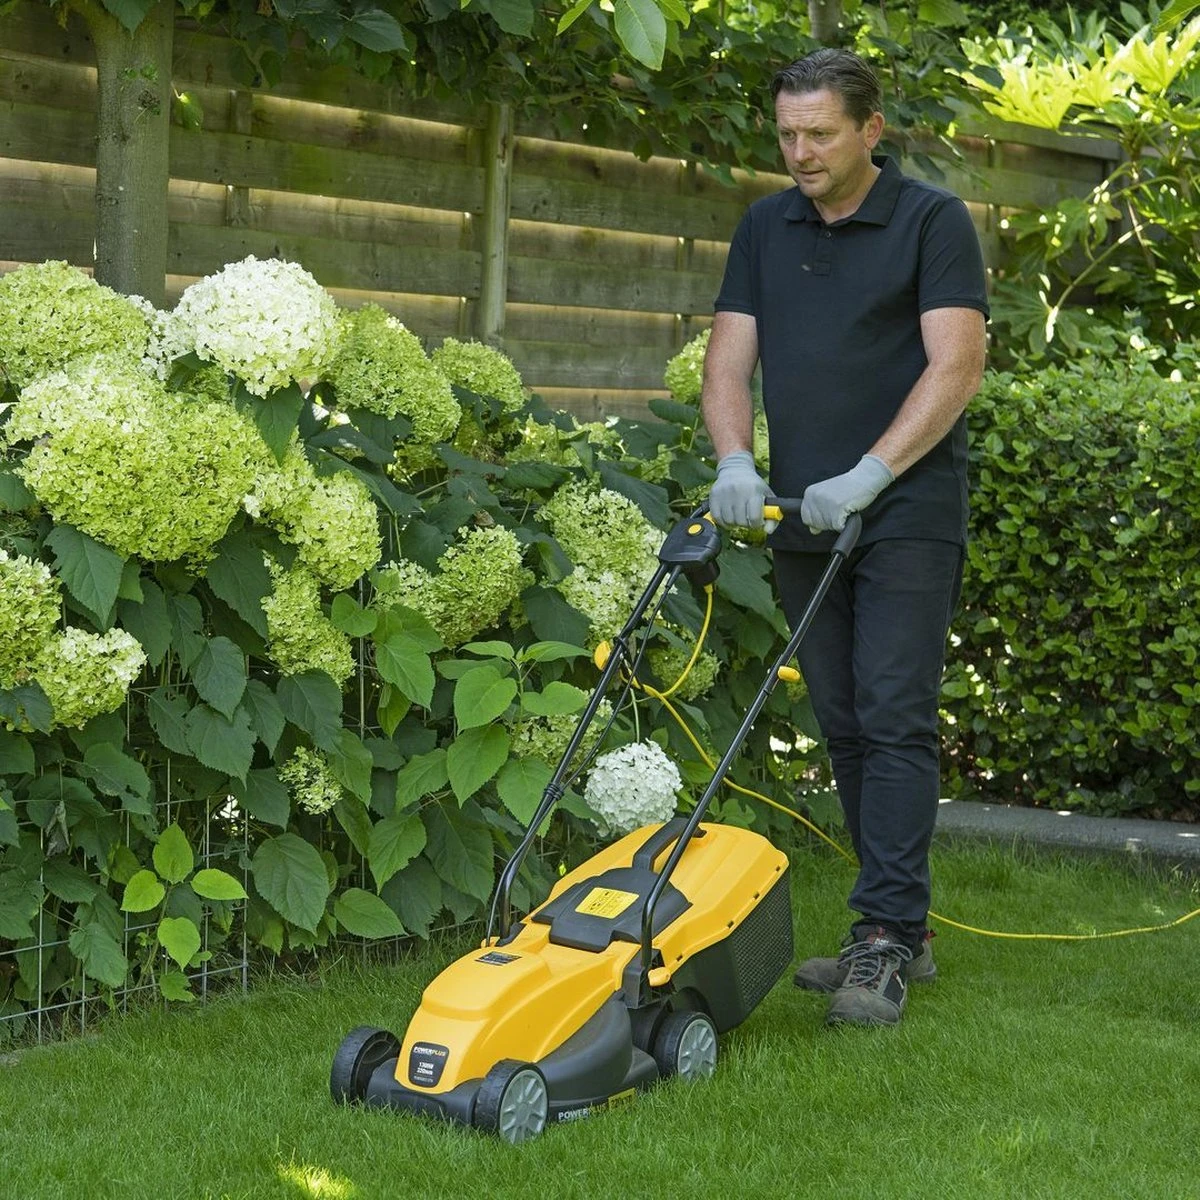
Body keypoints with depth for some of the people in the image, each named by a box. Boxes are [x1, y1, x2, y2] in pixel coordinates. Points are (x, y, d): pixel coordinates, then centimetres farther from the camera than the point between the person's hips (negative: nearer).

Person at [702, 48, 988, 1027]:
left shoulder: (933, 221, -4)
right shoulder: (765, 230, 12)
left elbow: (956, 365, -13)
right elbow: (730, 359, 7)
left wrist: (868, 475, -20)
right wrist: (734, 461, -11)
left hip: (906, 517, -6)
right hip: (803, 523, 6)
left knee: (894, 722, -9)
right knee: (845, 728, 8)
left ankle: (884, 944, -9)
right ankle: (902, 931, 17)